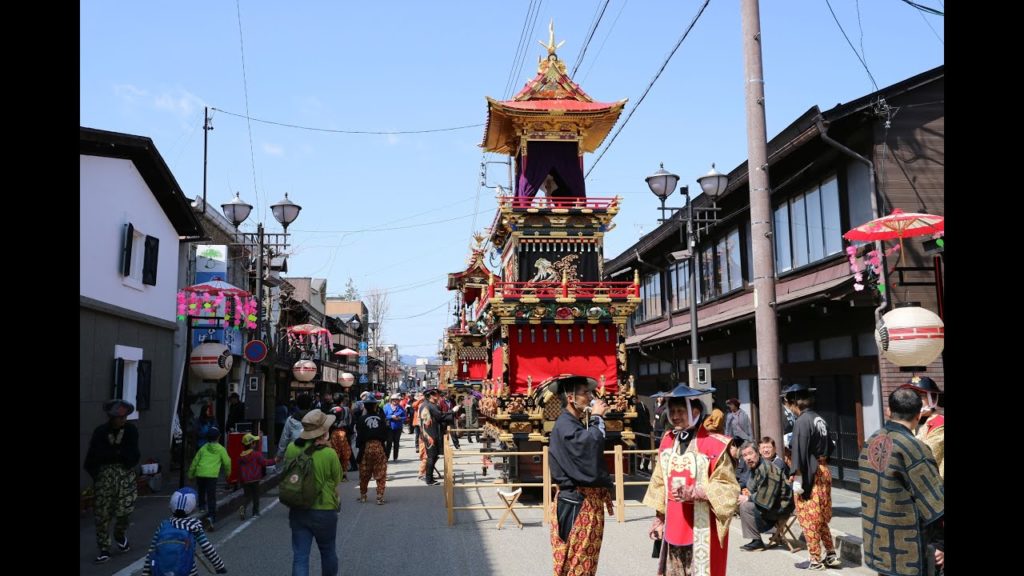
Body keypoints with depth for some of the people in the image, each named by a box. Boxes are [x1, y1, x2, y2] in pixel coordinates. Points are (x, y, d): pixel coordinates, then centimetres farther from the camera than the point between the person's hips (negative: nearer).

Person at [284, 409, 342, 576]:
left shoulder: (292, 449, -10)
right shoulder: (329, 453, -20)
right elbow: (337, 480, -6)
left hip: (298, 510, 3)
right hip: (324, 511, -2)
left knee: (300, 557, 6)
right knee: (328, 553, 21)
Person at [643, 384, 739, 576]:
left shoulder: (714, 444, -12)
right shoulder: (667, 441, 6)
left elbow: (727, 488, -10)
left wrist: (694, 493, -23)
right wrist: (659, 517, 16)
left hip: (703, 530, -6)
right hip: (674, 527, 6)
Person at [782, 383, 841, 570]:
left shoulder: (802, 421, -17)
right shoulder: (819, 419, 9)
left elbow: (799, 452, -20)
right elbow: (829, 447, 17)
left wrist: (797, 479, -18)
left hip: (810, 475, -9)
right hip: (824, 471, 9)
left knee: (809, 519, 2)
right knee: (821, 518, 18)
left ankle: (815, 560, 10)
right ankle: (831, 556, 23)